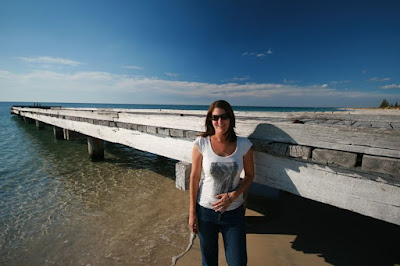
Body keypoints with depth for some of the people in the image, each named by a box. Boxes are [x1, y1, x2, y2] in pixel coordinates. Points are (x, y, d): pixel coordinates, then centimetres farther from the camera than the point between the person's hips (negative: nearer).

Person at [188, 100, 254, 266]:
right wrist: (192, 212, -4)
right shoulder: (201, 143, -14)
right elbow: (194, 177, -8)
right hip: (205, 210, 0)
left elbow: (249, 175, 1)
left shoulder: (244, 145, -11)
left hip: (234, 211, 1)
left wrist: (233, 195, -15)